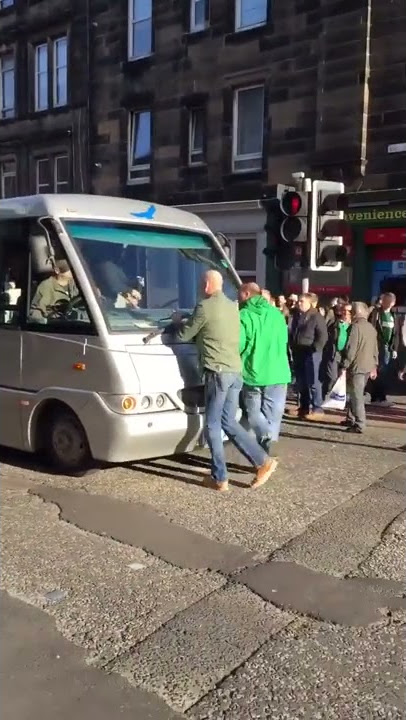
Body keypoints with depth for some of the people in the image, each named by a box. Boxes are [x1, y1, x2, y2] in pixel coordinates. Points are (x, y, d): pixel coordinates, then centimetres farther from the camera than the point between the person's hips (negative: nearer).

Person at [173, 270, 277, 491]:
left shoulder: (205, 307, -8)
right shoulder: (232, 306, 15)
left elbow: (184, 336, 2)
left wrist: (178, 322, 22)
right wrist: (189, 322, 31)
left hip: (218, 372, -8)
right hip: (236, 372, 8)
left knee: (213, 425, 1)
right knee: (228, 422, 15)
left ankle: (219, 478, 5)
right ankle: (263, 461, 10)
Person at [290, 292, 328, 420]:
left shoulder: (316, 317, -7)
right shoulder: (298, 317, 15)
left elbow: (323, 336, -14)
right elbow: (292, 333, 25)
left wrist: (314, 349, -19)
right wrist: (293, 347, 13)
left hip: (311, 354, -8)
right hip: (298, 353, 8)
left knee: (313, 382, -6)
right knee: (301, 382, 11)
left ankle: (317, 409, -2)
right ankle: (303, 406, 20)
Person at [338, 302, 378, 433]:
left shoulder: (355, 326, -13)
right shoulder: (371, 327, 13)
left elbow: (350, 349, -18)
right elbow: (375, 349, 17)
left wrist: (343, 366, -14)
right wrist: (374, 366, 24)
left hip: (356, 366, -8)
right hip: (368, 367, 8)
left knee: (357, 396, -4)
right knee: (355, 394, 19)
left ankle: (359, 425, -4)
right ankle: (351, 419, 26)